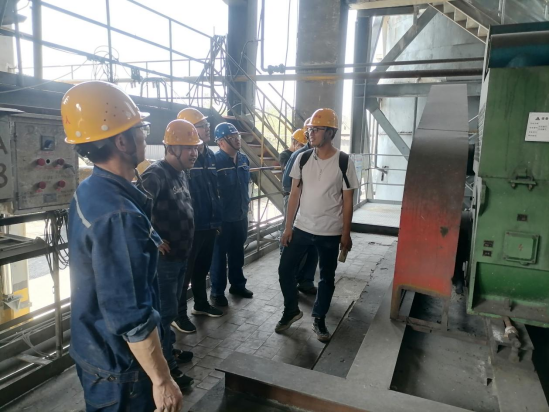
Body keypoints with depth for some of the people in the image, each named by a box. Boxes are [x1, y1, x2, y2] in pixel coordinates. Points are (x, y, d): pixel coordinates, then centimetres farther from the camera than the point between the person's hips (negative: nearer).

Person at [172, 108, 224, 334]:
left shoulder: (210, 155, 10)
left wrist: (217, 219, 14)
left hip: (209, 224, 8)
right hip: (190, 226, -7)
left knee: (202, 268, 21)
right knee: (185, 271, 5)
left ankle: (201, 304, 38)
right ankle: (178, 314, 20)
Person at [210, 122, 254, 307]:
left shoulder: (244, 159, 5)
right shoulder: (214, 161, -18)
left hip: (241, 216, 7)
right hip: (222, 218, -6)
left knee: (237, 254, 20)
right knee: (219, 255, 7)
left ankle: (238, 285, 37)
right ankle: (217, 292, 22)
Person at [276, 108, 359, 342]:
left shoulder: (344, 162, -9)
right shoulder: (302, 158, -1)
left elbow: (347, 201, -5)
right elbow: (294, 194, 4)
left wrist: (346, 233, -5)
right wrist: (288, 226, 2)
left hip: (330, 233, -2)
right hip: (301, 228, 3)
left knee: (327, 277, 10)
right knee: (285, 269, 6)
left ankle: (319, 319, 30)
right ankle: (291, 310, 29)